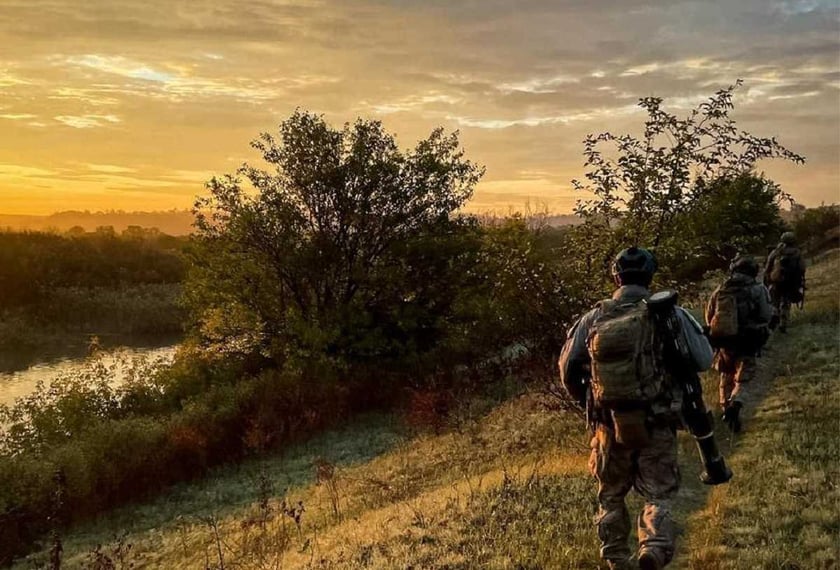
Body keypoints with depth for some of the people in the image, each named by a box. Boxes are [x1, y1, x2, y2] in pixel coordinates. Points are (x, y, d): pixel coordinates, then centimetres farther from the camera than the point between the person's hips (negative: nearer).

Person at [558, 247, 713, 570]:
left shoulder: (594, 318, -2)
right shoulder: (669, 314, -8)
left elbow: (567, 367, 4)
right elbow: (704, 361, -3)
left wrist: (586, 402, 20)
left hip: (609, 423, 2)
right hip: (656, 424, -2)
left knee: (611, 494, 20)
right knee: (658, 494, 12)